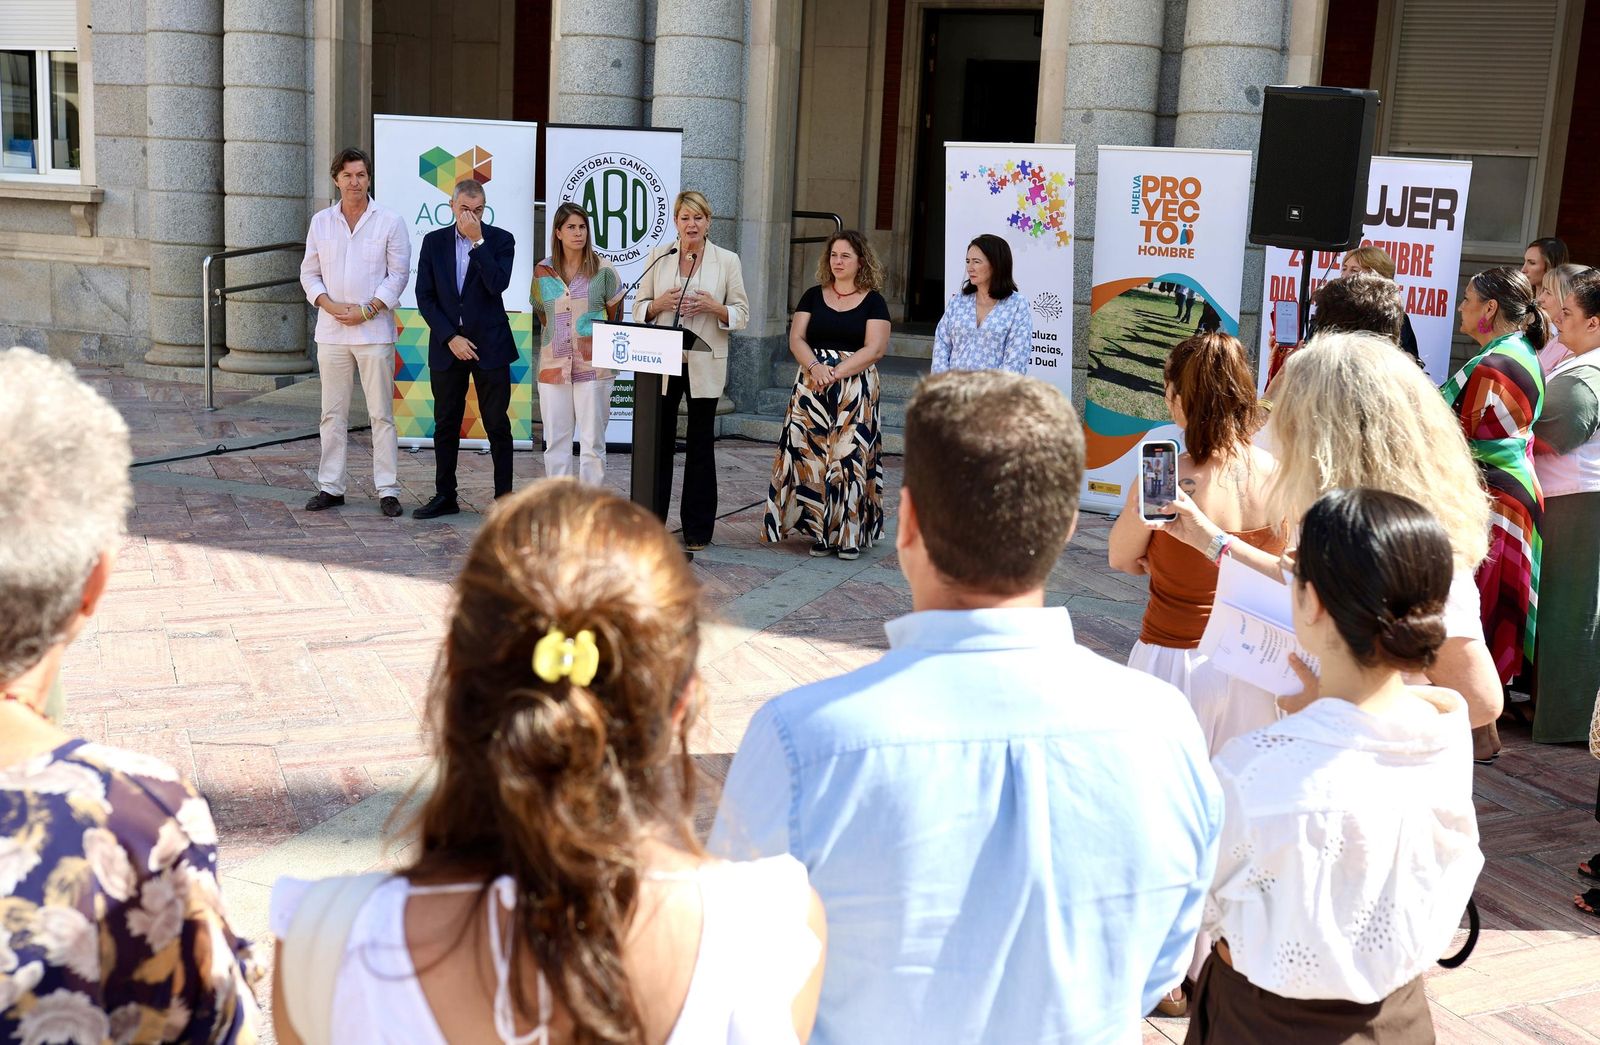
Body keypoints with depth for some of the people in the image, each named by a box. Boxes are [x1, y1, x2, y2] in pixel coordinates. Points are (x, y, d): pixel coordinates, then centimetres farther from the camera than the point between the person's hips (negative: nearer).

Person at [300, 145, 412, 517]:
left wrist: (366, 311, -10)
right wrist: (329, 305, -7)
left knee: (381, 413, -2)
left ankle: (387, 490, 3)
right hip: (331, 330, 3)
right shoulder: (320, 222, 9)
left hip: (374, 330, -3)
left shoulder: (390, 221, 0)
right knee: (333, 413, 7)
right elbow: (309, 273, 11)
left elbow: (399, 274, -1)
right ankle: (331, 486, 15)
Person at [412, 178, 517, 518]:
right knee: (446, 425, 8)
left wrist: (478, 241, -17)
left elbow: (498, 285, -16)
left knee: (498, 425, 0)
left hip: (489, 346, -2)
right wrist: (450, 337, -7)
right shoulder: (434, 242, 6)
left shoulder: (500, 240, 0)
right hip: (447, 346, 2)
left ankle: (504, 497, 7)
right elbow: (424, 296, 2)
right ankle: (445, 496, 17)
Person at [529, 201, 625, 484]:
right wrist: (557, 339, 14)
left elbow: (614, 316, 10)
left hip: (593, 365, -3)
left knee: (593, 441, -1)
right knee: (556, 441, 5)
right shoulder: (542, 272, 7)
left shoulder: (602, 271, 0)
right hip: (554, 366, 3)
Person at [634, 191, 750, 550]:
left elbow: (741, 314, 3)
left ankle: (697, 529, 12)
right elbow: (639, 308, 9)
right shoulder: (658, 257, 7)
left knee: (700, 444, 5)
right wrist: (660, 303, -12)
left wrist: (714, 307, -16)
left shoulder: (727, 261, 3)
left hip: (703, 364, -1)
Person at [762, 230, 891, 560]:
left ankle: (849, 534, 1)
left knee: (849, 455, -5)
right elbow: (796, 339, 5)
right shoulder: (813, 296, 12)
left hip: (856, 389, -3)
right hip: (812, 387, 3)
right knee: (811, 452, -2)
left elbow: (875, 348, -7)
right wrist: (814, 367, -14)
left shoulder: (873, 302, 2)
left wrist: (835, 372, -15)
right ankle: (819, 531, 6)